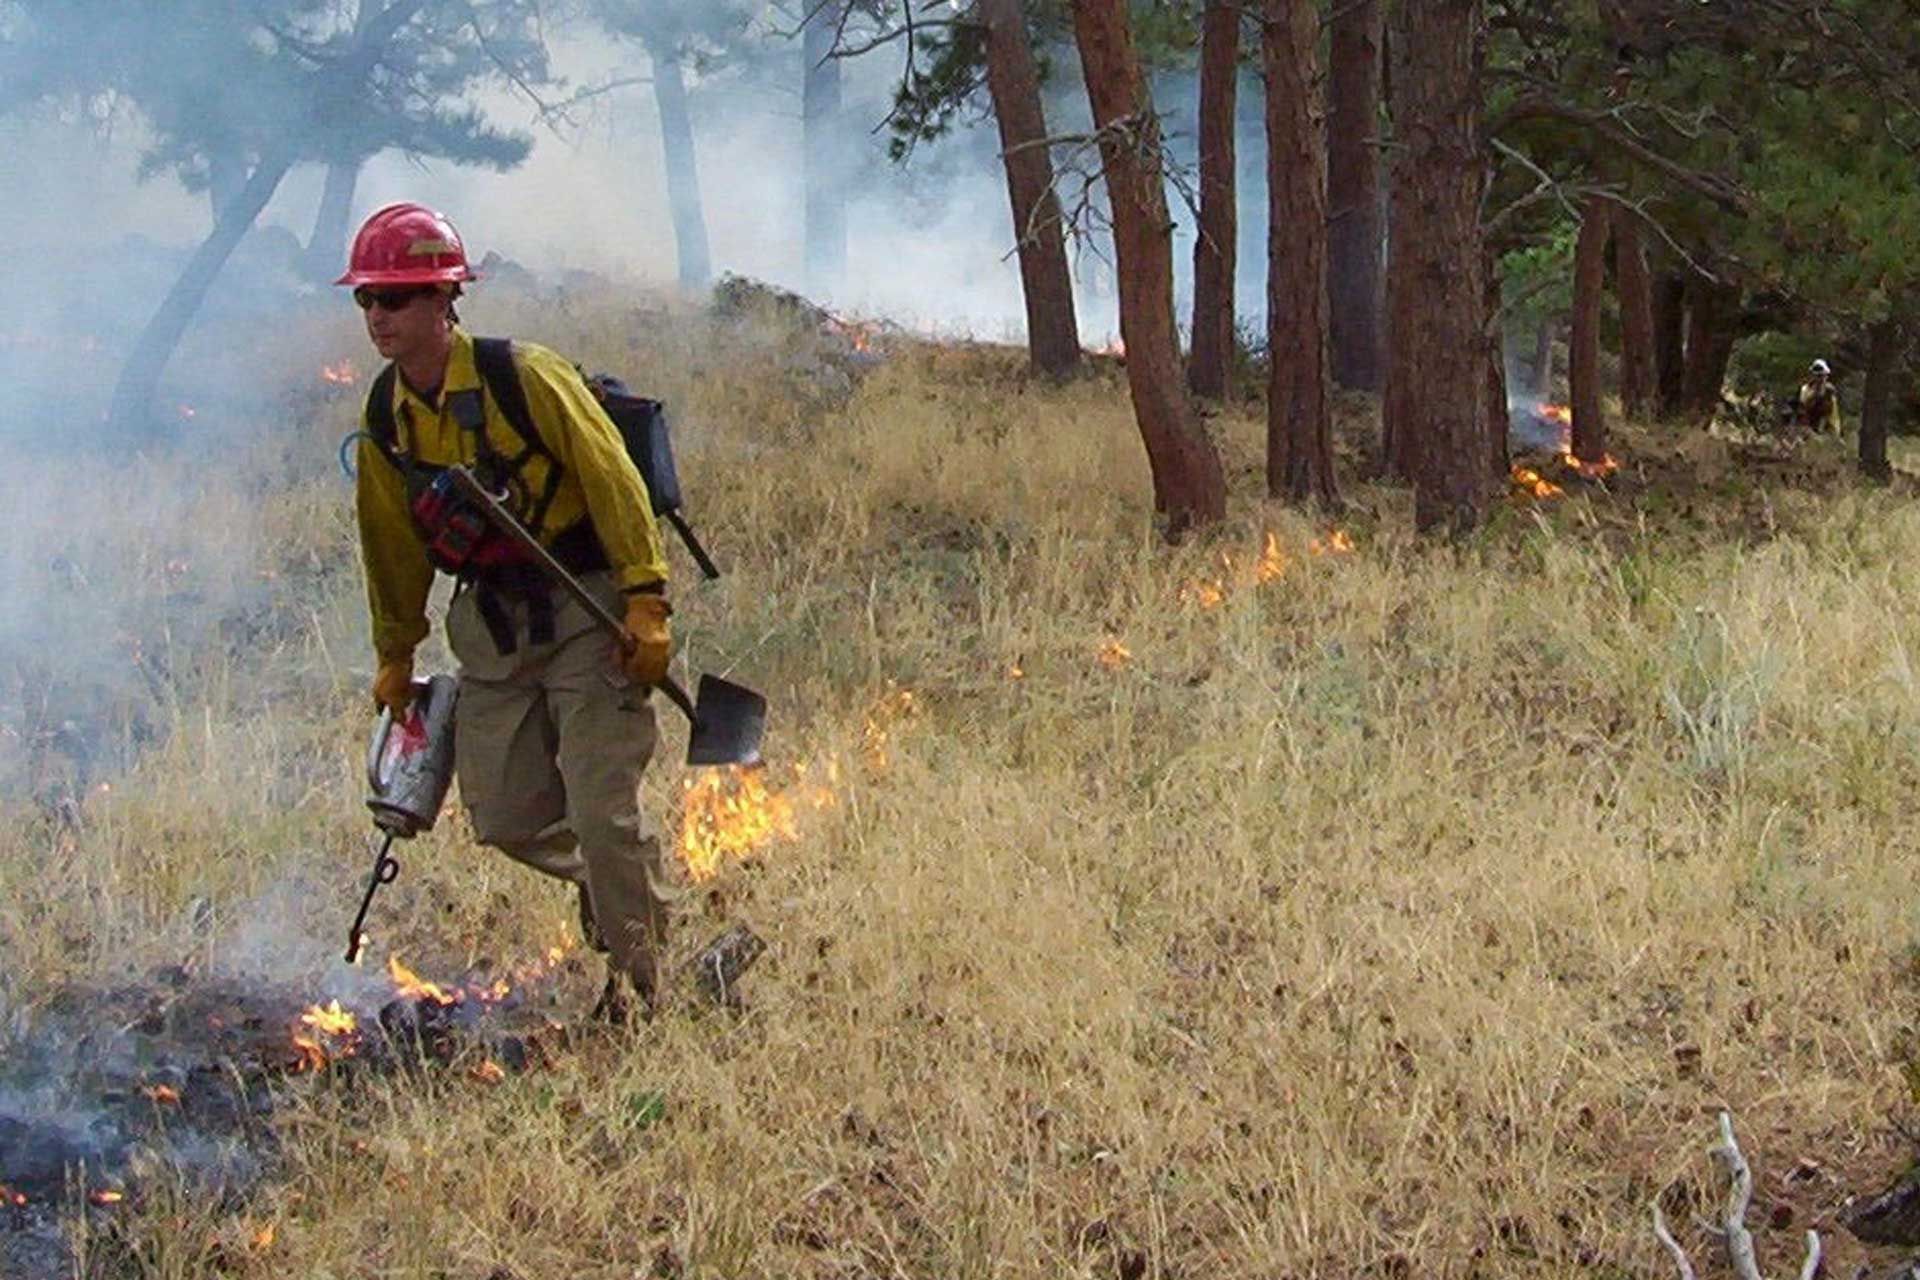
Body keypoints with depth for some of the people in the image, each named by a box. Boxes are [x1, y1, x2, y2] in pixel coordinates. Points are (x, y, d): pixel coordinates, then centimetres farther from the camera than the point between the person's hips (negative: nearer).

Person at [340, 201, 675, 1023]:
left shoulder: (526, 379, -16)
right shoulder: (384, 419, 2)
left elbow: (614, 484, -15)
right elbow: (393, 547, 14)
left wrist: (646, 605, -18)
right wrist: (395, 659, 20)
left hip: (587, 610, -6)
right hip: (490, 623, 6)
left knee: (601, 811, -9)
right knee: (503, 817, 4)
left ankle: (636, 978, 8)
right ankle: (606, 885, 35)